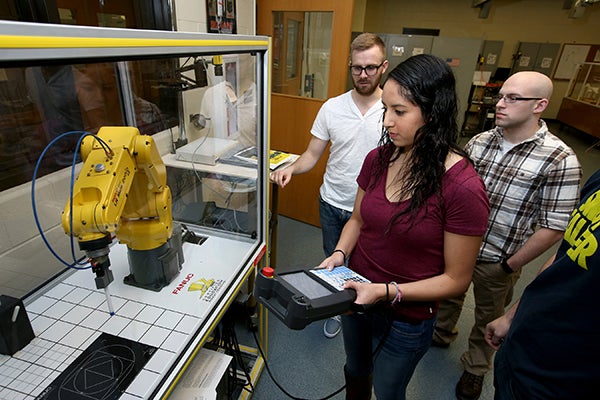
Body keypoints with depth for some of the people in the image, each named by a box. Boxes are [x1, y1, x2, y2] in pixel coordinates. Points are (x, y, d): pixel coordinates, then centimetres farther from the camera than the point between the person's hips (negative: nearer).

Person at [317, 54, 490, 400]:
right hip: (356, 297, 5)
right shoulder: (378, 158, -8)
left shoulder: (463, 188, -25)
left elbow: (456, 280, -17)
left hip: (406, 319, -4)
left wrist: (386, 292, -27)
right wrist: (340, 253, -13)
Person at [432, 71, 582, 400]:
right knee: (448, 295, 26)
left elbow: (553, 227, -16)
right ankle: (442, 333, 56)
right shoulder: (479, 141, -4)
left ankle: (475, 368, 47)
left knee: (488, 318, 20)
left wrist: (512, 265, -13)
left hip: (496, 262, -4)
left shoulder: (559, 160, -18)